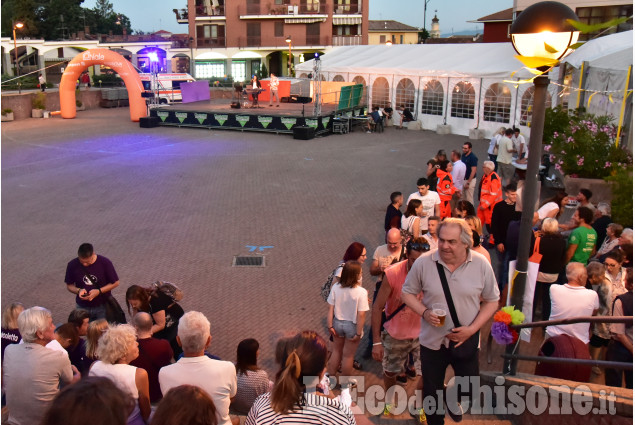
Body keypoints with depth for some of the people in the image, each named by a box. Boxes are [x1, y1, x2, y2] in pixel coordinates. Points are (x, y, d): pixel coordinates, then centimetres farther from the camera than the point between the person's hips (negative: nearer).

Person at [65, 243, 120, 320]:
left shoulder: (105, 263, -14)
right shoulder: (72, 265, -8)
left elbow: (115, 283, -6)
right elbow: (69, 285, 4)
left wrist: (99, 291, -17)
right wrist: (79, 290, -17)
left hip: (103, 306, -1)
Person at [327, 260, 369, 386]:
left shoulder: (335, 287, -14)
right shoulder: (361, 292, -24)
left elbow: (330, 309, -9)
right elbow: (361, 315, -22)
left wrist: (330, 326, 1)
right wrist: (358, 333, -13)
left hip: (337, 323, 3)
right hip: (352, 325, -3)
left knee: (336, 351, 25)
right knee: (348, 355, 16)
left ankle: (331, 376, 40)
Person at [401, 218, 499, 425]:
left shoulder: (481, 264, -12)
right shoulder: (423, 263, -14)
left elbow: (492, 301, -3)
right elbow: (407, 293, -2)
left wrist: (472, 329, -15)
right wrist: (424, 312, -20)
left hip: (466, 342, 0)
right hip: (432, 341, 0)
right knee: (432, 393, 15)